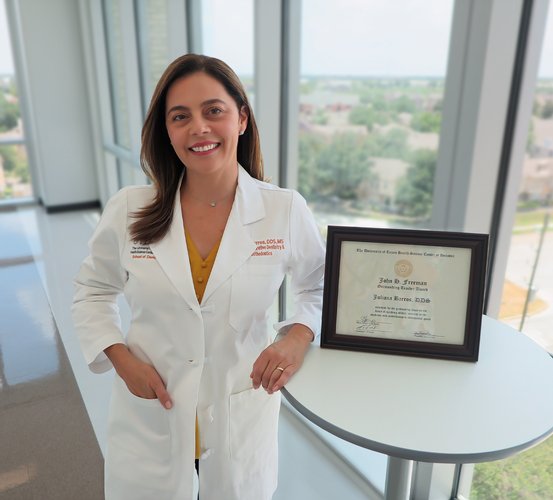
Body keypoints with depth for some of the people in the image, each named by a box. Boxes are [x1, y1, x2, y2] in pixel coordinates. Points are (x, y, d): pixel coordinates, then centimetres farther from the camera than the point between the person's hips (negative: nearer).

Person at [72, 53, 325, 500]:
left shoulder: (285, 211, -12)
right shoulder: (128, 210, -10)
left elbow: (321, 287, 3)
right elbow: (93, 291, 5)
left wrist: (299, 334, -16)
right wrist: (120, 357, -9)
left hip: (244, 415, 0)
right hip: (149, 411, 1)